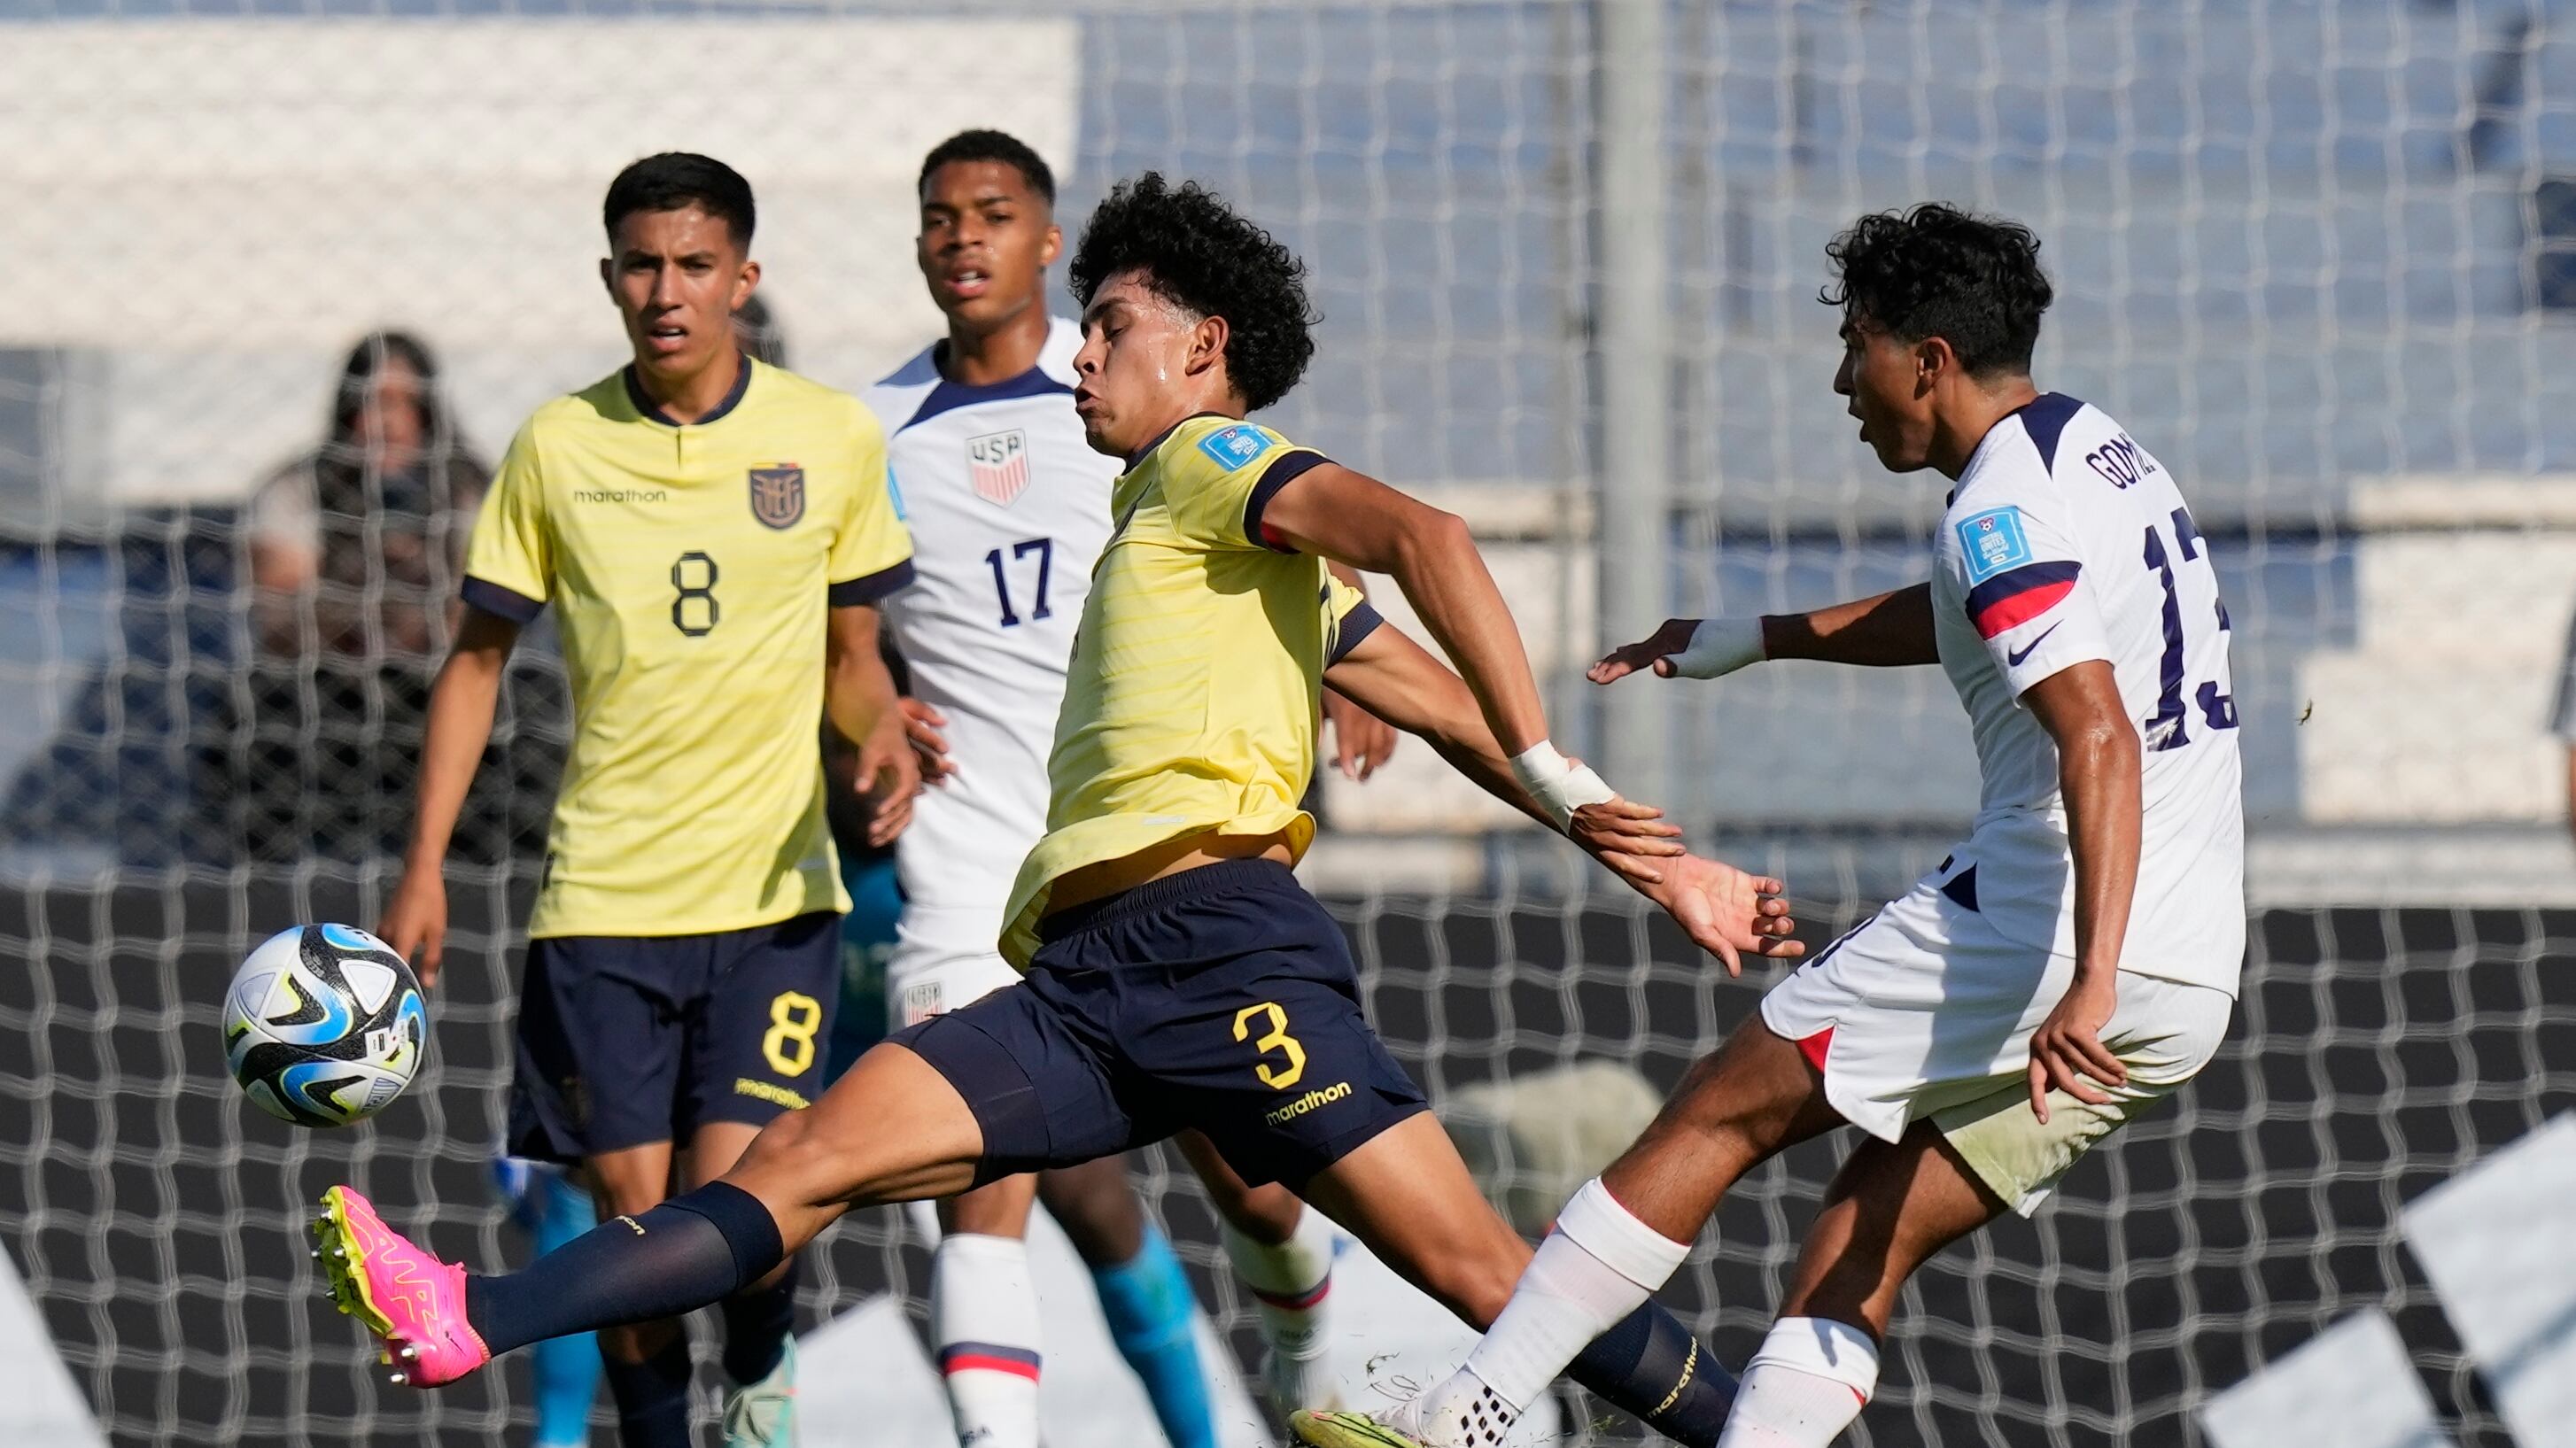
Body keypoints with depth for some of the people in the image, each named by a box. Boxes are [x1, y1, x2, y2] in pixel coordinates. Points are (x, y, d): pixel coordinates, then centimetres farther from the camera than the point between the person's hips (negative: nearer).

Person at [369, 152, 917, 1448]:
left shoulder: (832, 438, 1)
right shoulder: (556, 447, 2)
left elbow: (850, 658, 11)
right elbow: (478, 656, 9)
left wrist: (881, 729, -12)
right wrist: (424, 867, 4)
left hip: (772, 888, -1)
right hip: (602, 894, 1)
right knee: (630, 1206, -2)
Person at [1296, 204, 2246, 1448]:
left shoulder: (2002, 512, -12)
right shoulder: (2105, 452, 18)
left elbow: (2100, 735, -25)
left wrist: (2090, 984, -34)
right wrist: (1753, 640, 44)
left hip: (2040, 931, -8)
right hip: (2194, 991, 8)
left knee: (1719, 1114, 3)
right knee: (1861, 1251, 9)